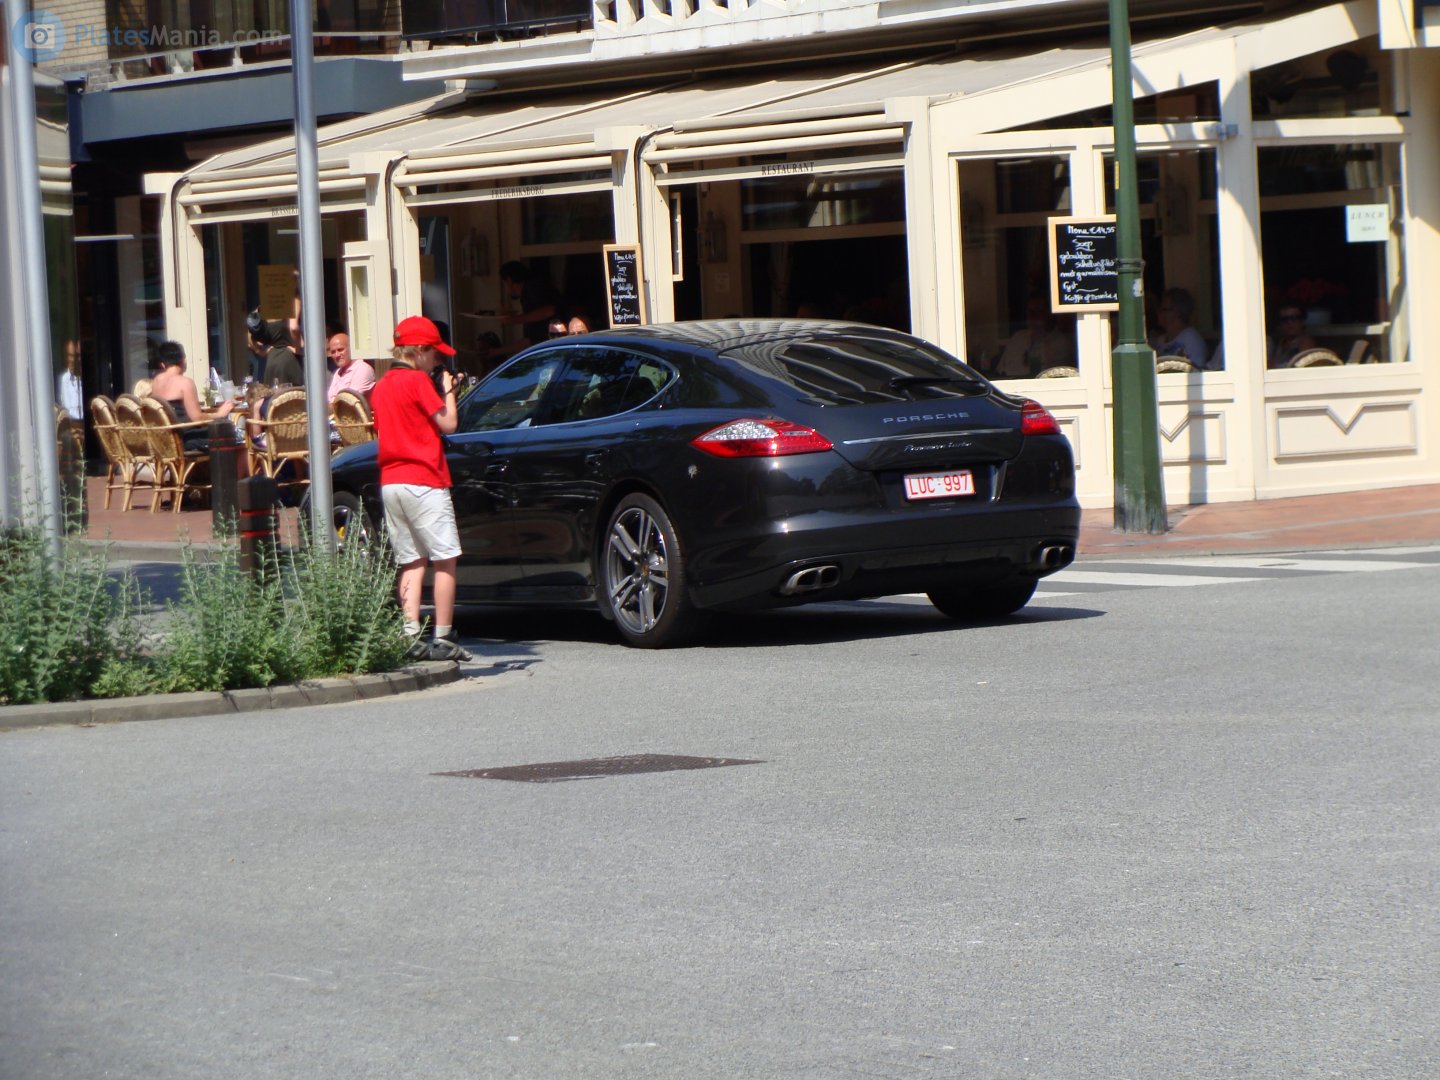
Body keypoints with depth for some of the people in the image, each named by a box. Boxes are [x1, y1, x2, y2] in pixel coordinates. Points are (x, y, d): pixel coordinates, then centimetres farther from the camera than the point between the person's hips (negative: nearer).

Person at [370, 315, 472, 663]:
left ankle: (410, 637, 0)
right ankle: (442, 640, -5)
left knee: (412, 562, 9)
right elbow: (448, 424, -11)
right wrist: (447, 391, 6)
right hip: (423, 481, -8)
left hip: (390, 482, 8)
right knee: (445, 559, -2)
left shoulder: (380, 387, 15)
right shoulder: (418, 381, -9)